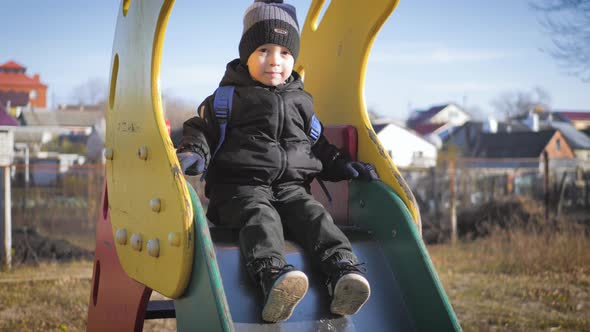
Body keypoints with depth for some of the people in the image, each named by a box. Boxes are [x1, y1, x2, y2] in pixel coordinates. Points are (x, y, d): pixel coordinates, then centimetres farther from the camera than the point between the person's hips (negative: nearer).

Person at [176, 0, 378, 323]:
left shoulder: (301, 102, 22)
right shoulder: (226, 99, 11)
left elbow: (318, 146, 30)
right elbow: (200, 130, 8)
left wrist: (342, 165, 15)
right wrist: (192, 153, -14)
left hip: (291, 186, 4)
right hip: (241, 187, -4)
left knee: (313, 214, -26)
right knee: (260, 214, -35)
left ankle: (344, 269, -47)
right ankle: (273, 275, -61)